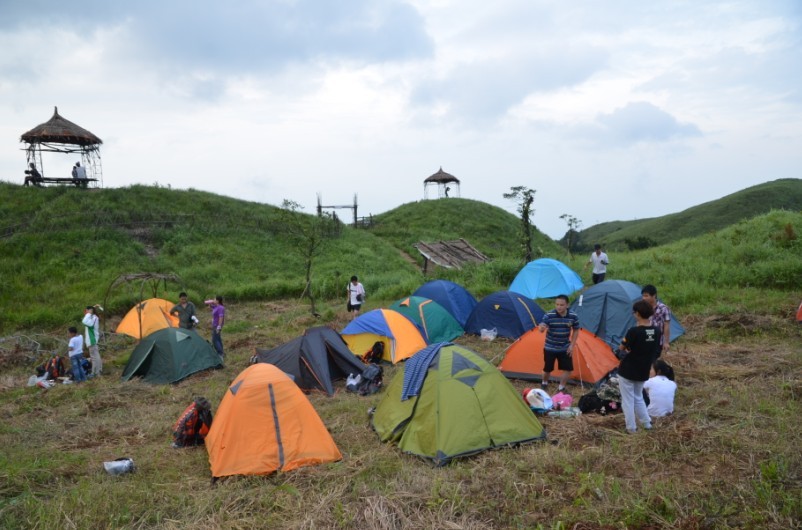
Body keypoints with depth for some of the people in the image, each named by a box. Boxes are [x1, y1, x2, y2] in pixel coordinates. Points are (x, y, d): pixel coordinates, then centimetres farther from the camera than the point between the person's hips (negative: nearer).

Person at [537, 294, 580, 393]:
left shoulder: (573, 316, -12)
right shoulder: (549, 315, -21)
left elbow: (576, 331, 2)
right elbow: (541, 328, -31)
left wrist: (572, 345, -3)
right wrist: (541, 327, -56)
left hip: (565, 348, 2)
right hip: (550, 347, -2)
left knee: (568, 368, 0)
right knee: (548, 369, 6)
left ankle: (561, 388, 22)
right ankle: (544, 384, 36)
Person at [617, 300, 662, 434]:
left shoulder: (634, 331, -24)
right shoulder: (657, 331, -4)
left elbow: (622, 348, -12)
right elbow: (655, 351, 8)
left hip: (627, 371, -6)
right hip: (643, 372, 6)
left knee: (628, 400, 8)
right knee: (638, 397, 25)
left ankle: (631, 428, 14)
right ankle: (647, 423, 29)